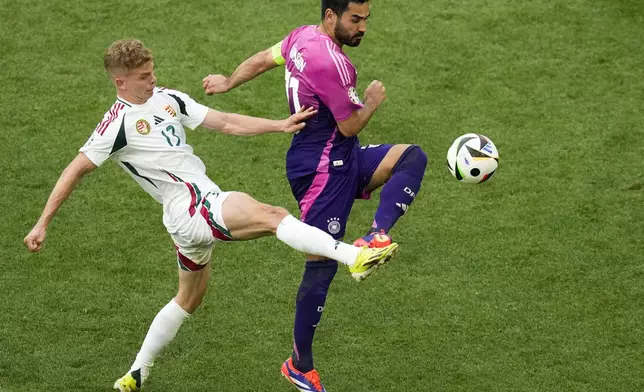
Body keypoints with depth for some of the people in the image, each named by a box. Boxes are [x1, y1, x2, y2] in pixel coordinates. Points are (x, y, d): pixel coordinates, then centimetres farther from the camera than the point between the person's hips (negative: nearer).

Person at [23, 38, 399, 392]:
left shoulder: (167, 98, 11)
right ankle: (353, 255, -41)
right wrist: (42, 225, -7)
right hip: (189, 208, -9)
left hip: (206, 203, 9)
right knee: (272, 216, -25)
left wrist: (281, 125, 0)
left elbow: (226, 123, 11)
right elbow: (75, 172, -6)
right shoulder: (118, 124, -9)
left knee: (189, 300, 23)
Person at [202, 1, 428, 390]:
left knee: (412, 156, -9)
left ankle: (376, 236, -21)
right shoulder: (331, 63, -25)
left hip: (344, 159, 10)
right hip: (322, 168, -10)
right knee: (322, 263, -3)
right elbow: (350, 126, -17)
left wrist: (227, 82, 37)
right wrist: (373, 101, 2)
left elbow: (261, 60, 21)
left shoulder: (303, 37, 5)